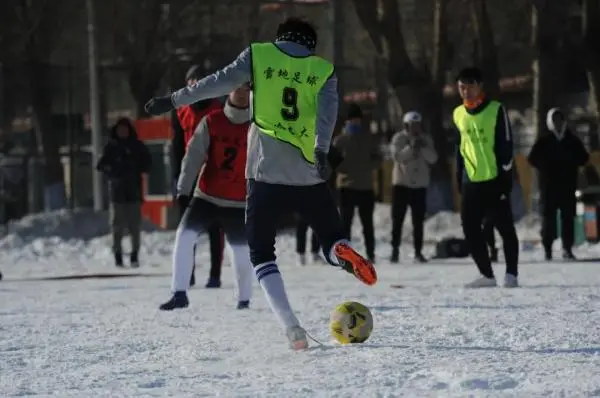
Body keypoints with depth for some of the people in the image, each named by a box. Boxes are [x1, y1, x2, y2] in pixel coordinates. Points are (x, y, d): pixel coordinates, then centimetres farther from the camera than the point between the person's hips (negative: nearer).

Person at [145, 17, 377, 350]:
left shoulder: (259, 55, 8)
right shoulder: (323, 70, 11)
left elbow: (222, 81, -5)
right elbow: (327, 109, -8)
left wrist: (175, 100, -1)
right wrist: (321, 149, -22)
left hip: (265, 173, -1)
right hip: (308, 176, 1)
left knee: (261, 253, 10)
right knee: (332, 239, 17)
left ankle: (291, 328, -9)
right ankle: (342, 252, -23)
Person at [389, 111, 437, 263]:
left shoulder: (426, 139, 5)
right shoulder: (398, 138, -3)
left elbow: (433, 159, -4)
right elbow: (397, 156, -16)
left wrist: (423, 148, -19)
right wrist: (411, 147, -24)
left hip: (420, 185, 2)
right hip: (401, 183, -2)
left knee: (418, 221, 3)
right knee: (397, 219, 0)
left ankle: (418, 252, 7)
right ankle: (395, 250, 7)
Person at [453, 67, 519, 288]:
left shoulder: (496, 110, -5)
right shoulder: (458, 115, 10)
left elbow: (506, 146, -6)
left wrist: (506, 176, -10)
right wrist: (460, 178, 15)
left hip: (494, 180, -5)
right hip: (471, 182, 5)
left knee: (505, 227, -1)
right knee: (470, 229, 0)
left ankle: (511, 274, 5)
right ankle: (487, 275, 9)